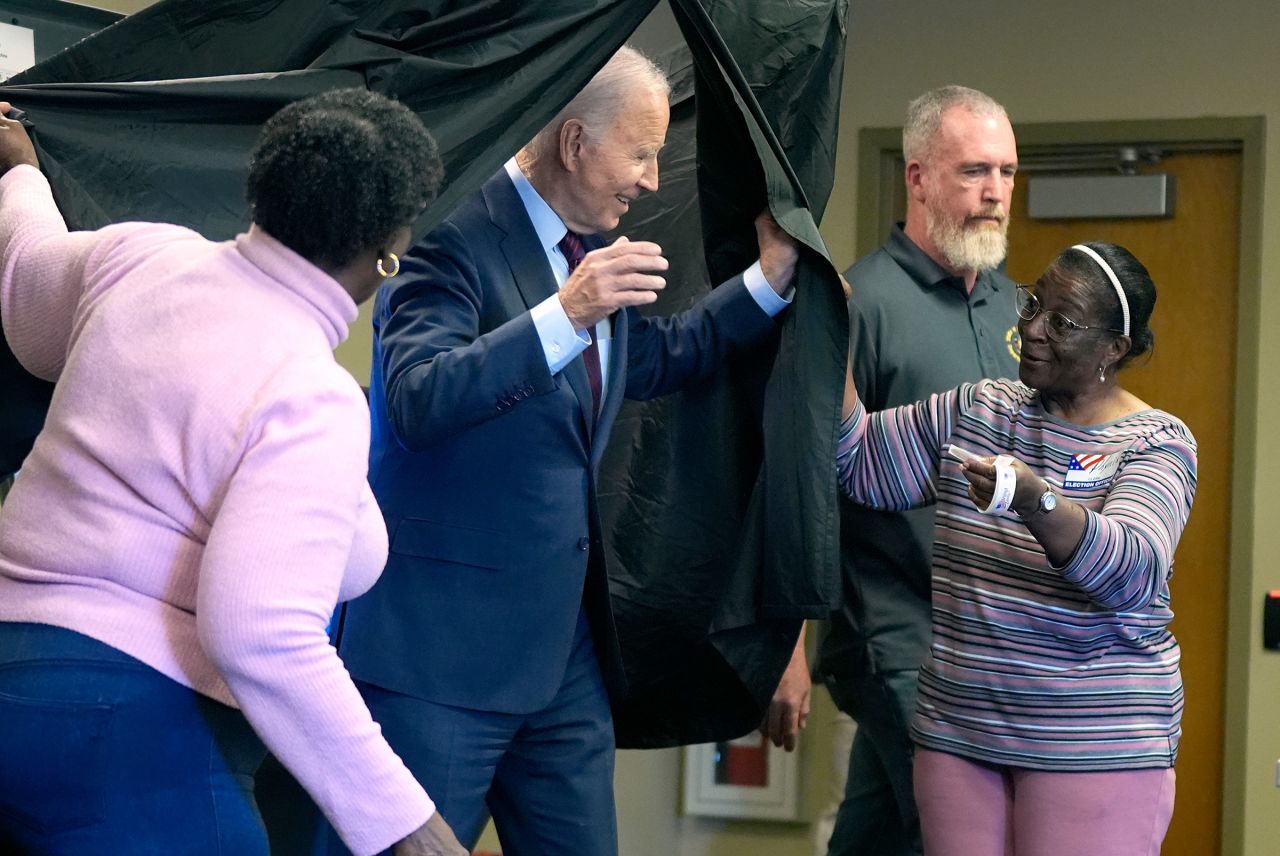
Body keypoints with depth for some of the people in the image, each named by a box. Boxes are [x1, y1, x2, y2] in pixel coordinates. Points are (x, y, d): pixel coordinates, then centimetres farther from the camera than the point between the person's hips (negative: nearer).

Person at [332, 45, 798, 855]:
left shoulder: (593, 250, 11)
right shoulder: (458, 237, -13)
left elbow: (655, 359, 29)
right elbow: (416, 400, -26)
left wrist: (768, 279, 19)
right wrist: (564, 316, -34)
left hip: (564, 643, 8)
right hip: (444, 645, -8)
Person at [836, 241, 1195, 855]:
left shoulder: (1156, 444, -5)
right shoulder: (976, 410, 11)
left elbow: (1133, 569, -23)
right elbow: (860, 464, 11)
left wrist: (1036, 502, -40)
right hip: (956, 730, 4)